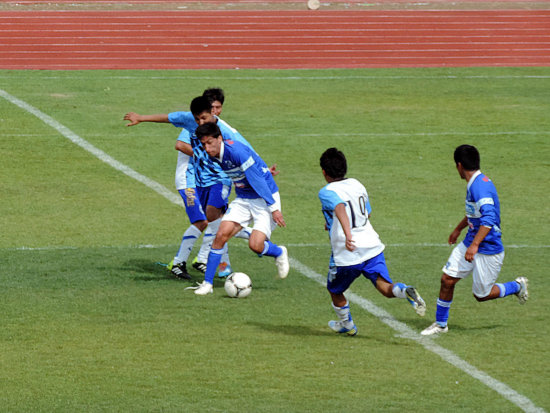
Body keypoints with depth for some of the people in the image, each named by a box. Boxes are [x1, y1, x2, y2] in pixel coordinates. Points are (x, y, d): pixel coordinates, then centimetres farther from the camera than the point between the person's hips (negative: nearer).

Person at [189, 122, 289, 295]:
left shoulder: (237, 151, -27)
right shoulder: (213, 156, -3)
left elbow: (257, 179, -24)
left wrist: (274, 208, -23)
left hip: (265, 198, -7)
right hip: (243, 199, 7)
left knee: (255, 245, -17)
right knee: (221, 235, -9)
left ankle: (279, 253, 18)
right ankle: (207, 284, -2)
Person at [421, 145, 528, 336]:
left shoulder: (481, 187, -25)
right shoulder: (474, 184, 7)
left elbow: (488, 219, -36)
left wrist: (475, 245, -42)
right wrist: (458, 229, 40)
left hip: (488, 250, -9)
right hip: (470, 243, 9)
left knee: (481, 295, 4)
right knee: (447, 279, 3)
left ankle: (517, 286, 27)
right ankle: (440, 324, 16)